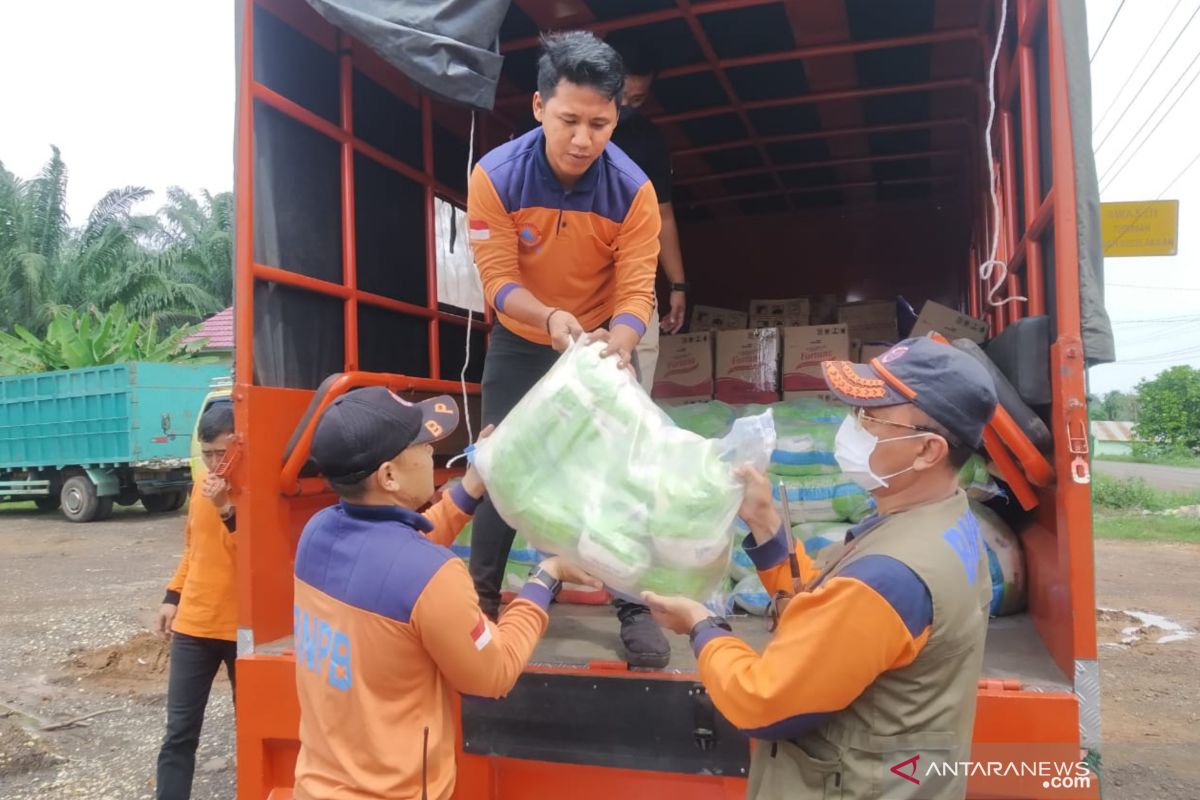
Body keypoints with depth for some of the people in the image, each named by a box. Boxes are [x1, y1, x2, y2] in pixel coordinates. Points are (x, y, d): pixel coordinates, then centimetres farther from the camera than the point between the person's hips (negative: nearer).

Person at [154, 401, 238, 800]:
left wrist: (226, 509, -29)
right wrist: (172, 597, 13)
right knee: (179, 731, 8)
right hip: (193, 625, 5)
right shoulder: (201, 487, 6)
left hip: (243, 628, -5)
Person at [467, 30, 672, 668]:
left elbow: (636, 292, -23)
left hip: (605, 341, 0)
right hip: (521, 342, 0)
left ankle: (635, 609, 13)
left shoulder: (633, 190, -22)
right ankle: (481, 600, 23)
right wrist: (552, 318, -42)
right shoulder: (495, 176, -22)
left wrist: (617, 348, -44)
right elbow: (498, 282, -22)